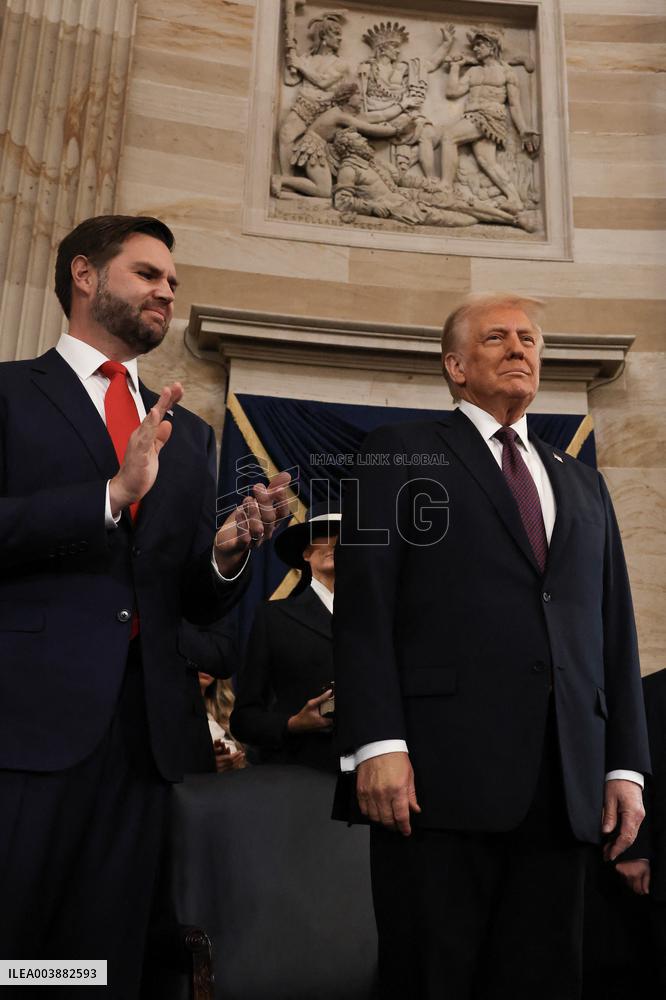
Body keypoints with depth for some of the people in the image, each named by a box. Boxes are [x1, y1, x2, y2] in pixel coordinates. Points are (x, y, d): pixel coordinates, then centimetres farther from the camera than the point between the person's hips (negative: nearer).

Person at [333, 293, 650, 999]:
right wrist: (376, 743, -14)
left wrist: (625, 765, 9)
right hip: (441, 771, -4)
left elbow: (614, 630, 17)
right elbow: (364, 605, -4)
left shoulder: (582, 484, 22)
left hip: (566, 784, 5)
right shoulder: (399, 456, 7)